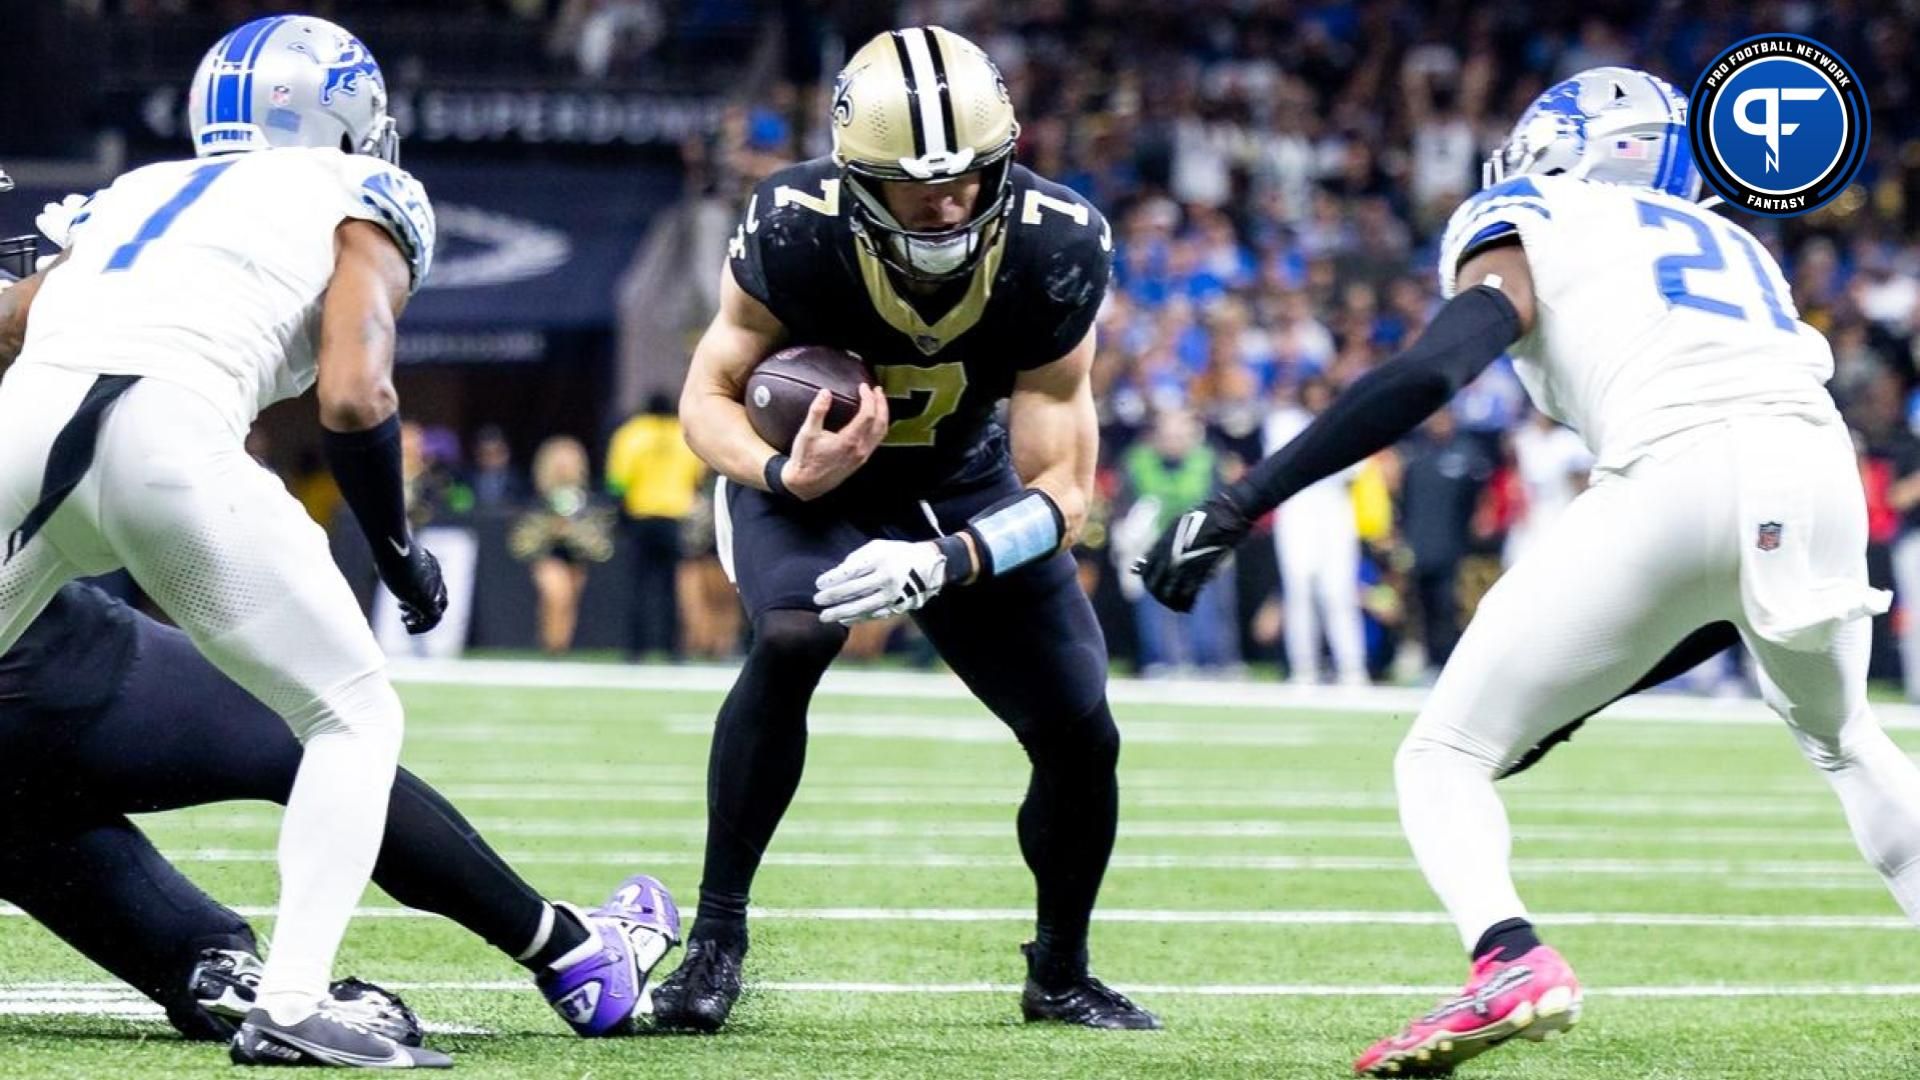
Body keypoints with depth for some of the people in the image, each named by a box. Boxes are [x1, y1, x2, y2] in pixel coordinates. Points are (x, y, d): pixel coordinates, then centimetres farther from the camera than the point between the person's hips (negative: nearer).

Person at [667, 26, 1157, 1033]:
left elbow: (1060, 491, -23)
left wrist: (946, 565, -41)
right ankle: (716, 938, -23)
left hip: (963, 483, 2)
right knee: (792, 638, -34)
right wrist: (787, 472, -39)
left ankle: (1060, 975, 23)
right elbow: (708, 398, -17)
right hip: (805, 466, -2)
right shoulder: (796, 232, -32)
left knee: (1081, 738, -5)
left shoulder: (1054, 250, -28)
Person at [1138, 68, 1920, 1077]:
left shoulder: (1532, 230, 20)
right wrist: (1586, 700, 36)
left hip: (1674, 478, -5)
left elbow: (1431, 371, -3)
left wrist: (1234, 509, -4)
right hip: (1817, 465, 5)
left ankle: (1509, 958, -19)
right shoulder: (1735, 248, 36)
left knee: (1444, 757, 9)